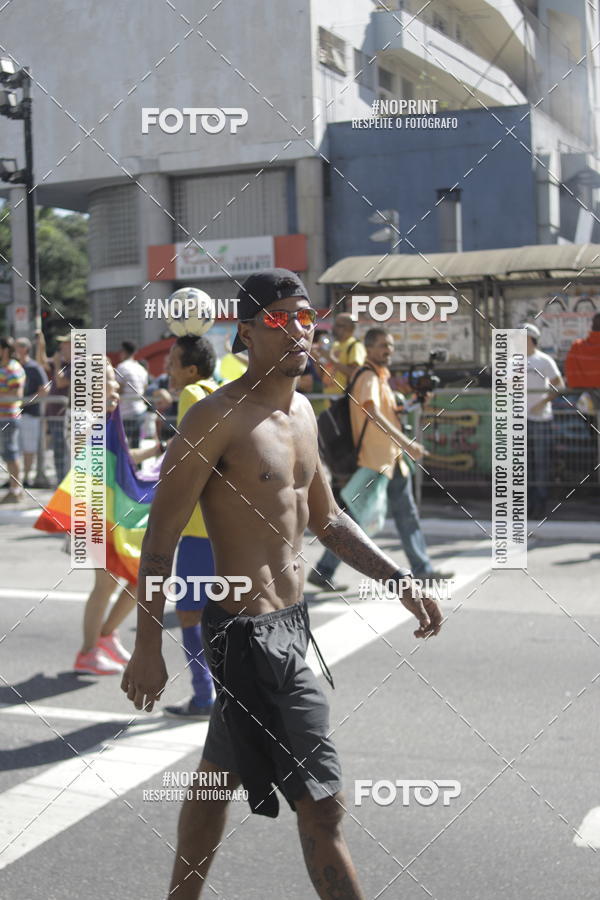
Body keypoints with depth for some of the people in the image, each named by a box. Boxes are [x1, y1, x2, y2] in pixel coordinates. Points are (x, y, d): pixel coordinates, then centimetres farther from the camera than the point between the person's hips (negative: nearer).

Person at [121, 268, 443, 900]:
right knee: (322, 801, -5)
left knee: (221, 773, 23)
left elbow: (326, 520, 19)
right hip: (247, 632, -9)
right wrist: (147, 649, -15)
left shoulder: (302, 413, 10)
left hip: (291, 621, 9)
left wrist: (400, 583, 12)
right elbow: (160, 535, -14)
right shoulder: (218, 417, -16)